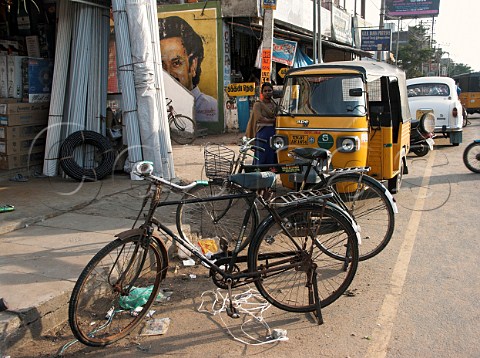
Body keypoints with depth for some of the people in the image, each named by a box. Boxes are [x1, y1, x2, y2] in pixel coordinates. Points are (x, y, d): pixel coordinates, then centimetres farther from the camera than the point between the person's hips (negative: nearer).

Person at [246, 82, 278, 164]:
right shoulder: (258, 104, 0)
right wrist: (273, 120, -9)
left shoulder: (274, 105, 15)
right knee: (262, 158, -6)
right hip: (262, 133, -5)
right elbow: (259, 118, -12)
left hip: (273, 133, 5)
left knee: (272, 158, 4)